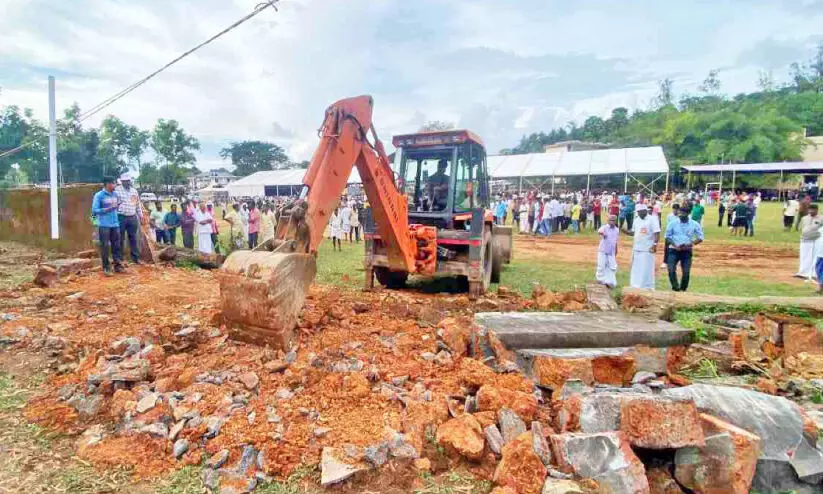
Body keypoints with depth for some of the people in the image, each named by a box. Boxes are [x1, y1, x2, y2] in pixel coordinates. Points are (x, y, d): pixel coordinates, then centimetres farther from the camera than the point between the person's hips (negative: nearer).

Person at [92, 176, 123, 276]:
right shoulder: (99, 195, -6)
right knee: (105, 247, 0)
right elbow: (94, 210, -10)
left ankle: (118, 265, 16)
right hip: (104, 225, -5)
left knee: (116, 246, 9)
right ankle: (106, 268, 7)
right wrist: (109, 209, -16)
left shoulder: (115, 194, 11)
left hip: (115, 224, 5)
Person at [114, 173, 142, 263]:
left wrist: (140, 214, 18)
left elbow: (138, 204, 20)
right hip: (121, 217, -4)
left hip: (132, 217, 4)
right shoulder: (117, 190, -2)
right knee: (120, 239, 3)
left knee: (133, 238, 8)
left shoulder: (134, 191, 14)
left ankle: (136, 257, 13)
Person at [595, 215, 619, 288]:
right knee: (601, 267, 0)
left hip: (611, 252, 5)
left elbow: (615, 242, 16)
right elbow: (599, 231, -37)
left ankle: (609, 282, 18)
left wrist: (616, 253, 20)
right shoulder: (604, 227, -12)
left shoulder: (617, 230, 5)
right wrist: (601, 233, -62)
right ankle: (601, 281, 15)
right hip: (602, 251, -5)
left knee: (612, 267, 6)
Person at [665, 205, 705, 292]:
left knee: (686, 272, 0)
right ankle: (675, 288, -1)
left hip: (687, 251, 0)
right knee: (671, 270, -14)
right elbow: (668, 236, 4)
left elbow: (700, 238, 4)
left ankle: (683, 289, 17)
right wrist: (675, 245, -11)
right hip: (674, 250, 0)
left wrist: (691, 244, -14)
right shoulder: (672, 223, -1)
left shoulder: (695, 224, 0)